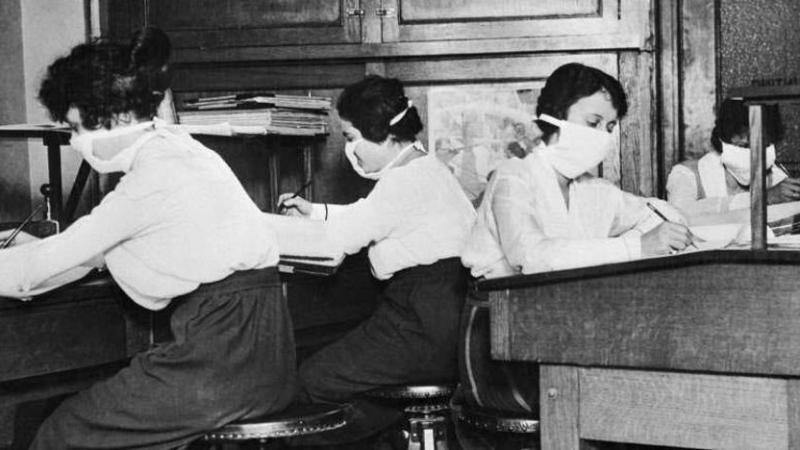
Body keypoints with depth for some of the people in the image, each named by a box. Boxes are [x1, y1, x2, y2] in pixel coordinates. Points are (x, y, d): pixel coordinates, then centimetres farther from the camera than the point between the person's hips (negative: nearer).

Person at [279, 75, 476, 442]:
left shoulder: (406, 182, -18)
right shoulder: (420, 167, 16)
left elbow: (342, 238, -14)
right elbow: (363, 218, 27)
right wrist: (313, 211, 17)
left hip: (426, 333, -11)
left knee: (311, 380, -7)